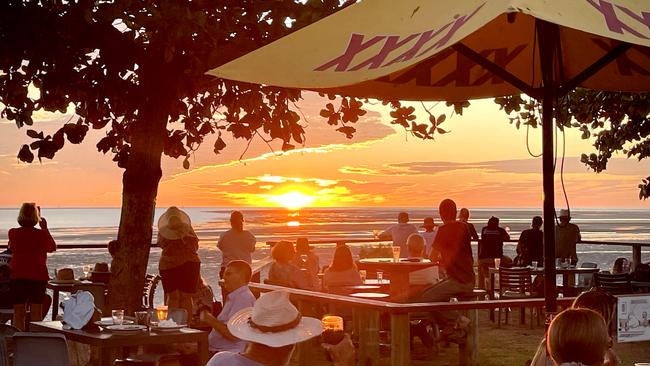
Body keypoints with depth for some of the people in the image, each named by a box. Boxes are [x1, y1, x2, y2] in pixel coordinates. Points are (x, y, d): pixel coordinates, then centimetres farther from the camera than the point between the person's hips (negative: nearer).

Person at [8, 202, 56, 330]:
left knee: (18, 313, 8)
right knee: (36, 313, 8)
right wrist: (45, 228, 12)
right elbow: (53, 247, 8)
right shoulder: (42, 234, -11)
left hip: (18, 277, 1)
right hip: (38, 277, -1)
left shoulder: (13, 233, -5)